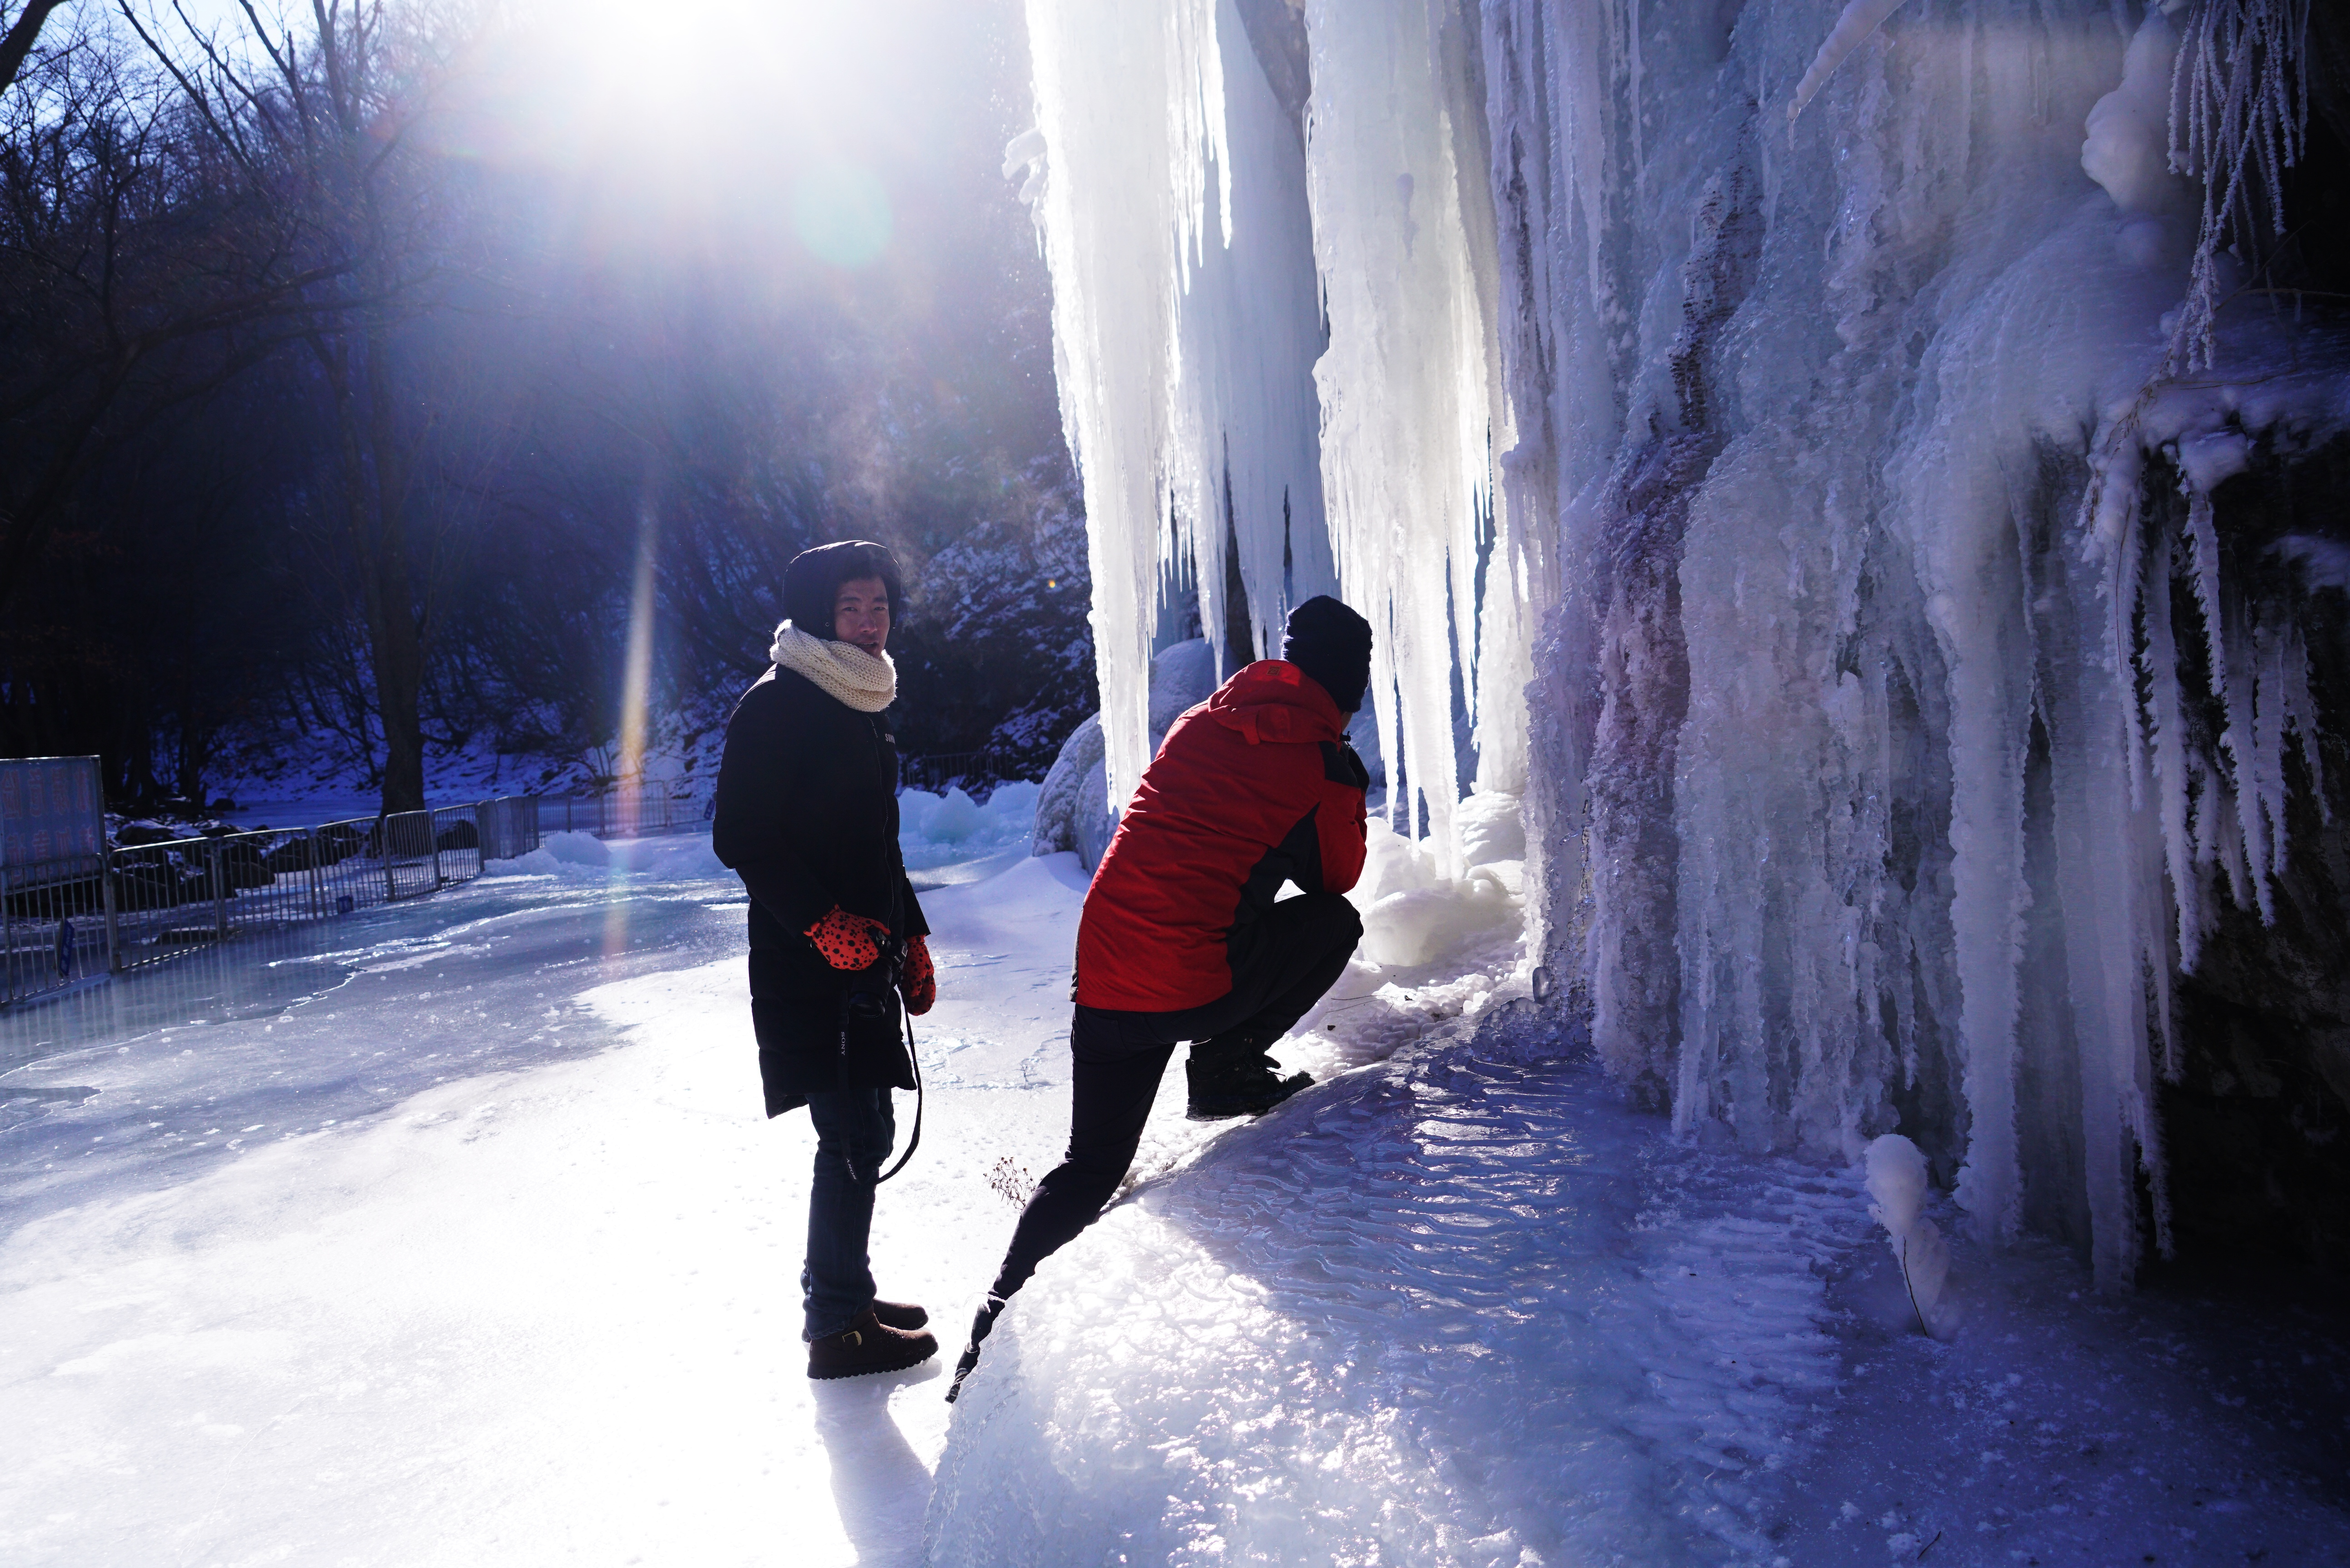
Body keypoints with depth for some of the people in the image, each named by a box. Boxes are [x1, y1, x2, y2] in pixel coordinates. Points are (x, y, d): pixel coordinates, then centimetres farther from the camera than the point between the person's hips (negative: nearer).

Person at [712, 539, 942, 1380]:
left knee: (864, 1133, 14)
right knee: (855, 1138, -6)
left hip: (864, 957, 9)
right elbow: (740, 837, -16)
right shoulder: (776, 704, -11)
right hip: (808, 965, -9)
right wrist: (824, 922, -23)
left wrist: (911, 936, 19)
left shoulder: (866, 706, 16)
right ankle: (837, 1328, 6)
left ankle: (840, 1289, 28)